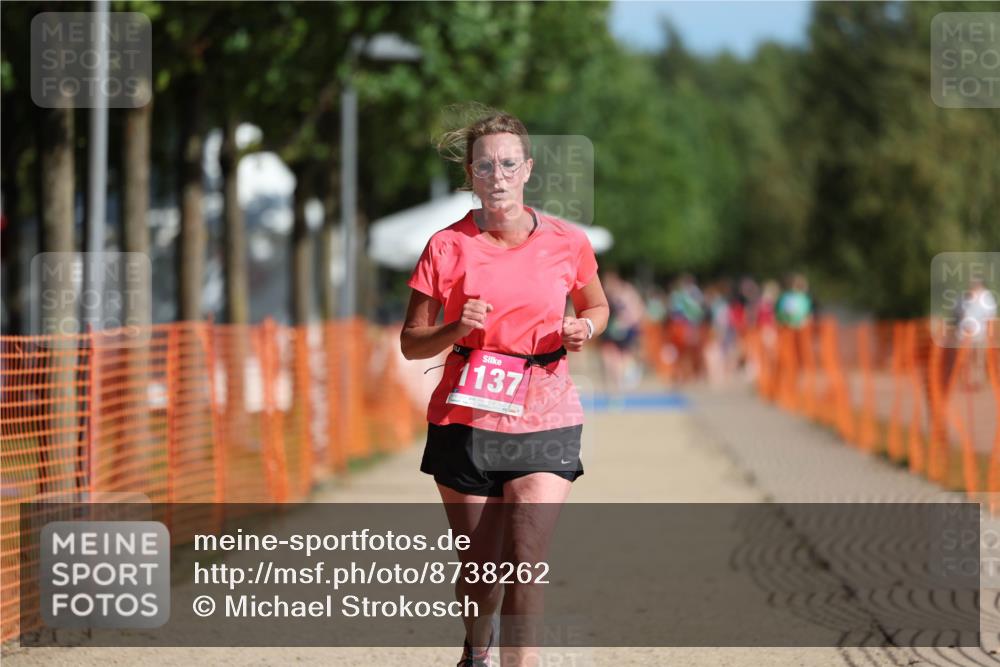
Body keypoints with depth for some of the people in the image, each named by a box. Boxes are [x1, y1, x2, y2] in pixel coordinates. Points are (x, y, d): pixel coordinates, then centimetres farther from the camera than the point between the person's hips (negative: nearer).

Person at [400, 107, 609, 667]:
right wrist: (457, 328, -18)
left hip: (544, 418, 0)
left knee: (527, 563, -14)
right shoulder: (448, 247, -3)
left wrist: (585, 329, -4)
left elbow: (597, 307, 19)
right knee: (479, 566, 10)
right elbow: (412, 342, 2)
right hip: (465, 418, 0)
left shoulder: (568, 242, 0)